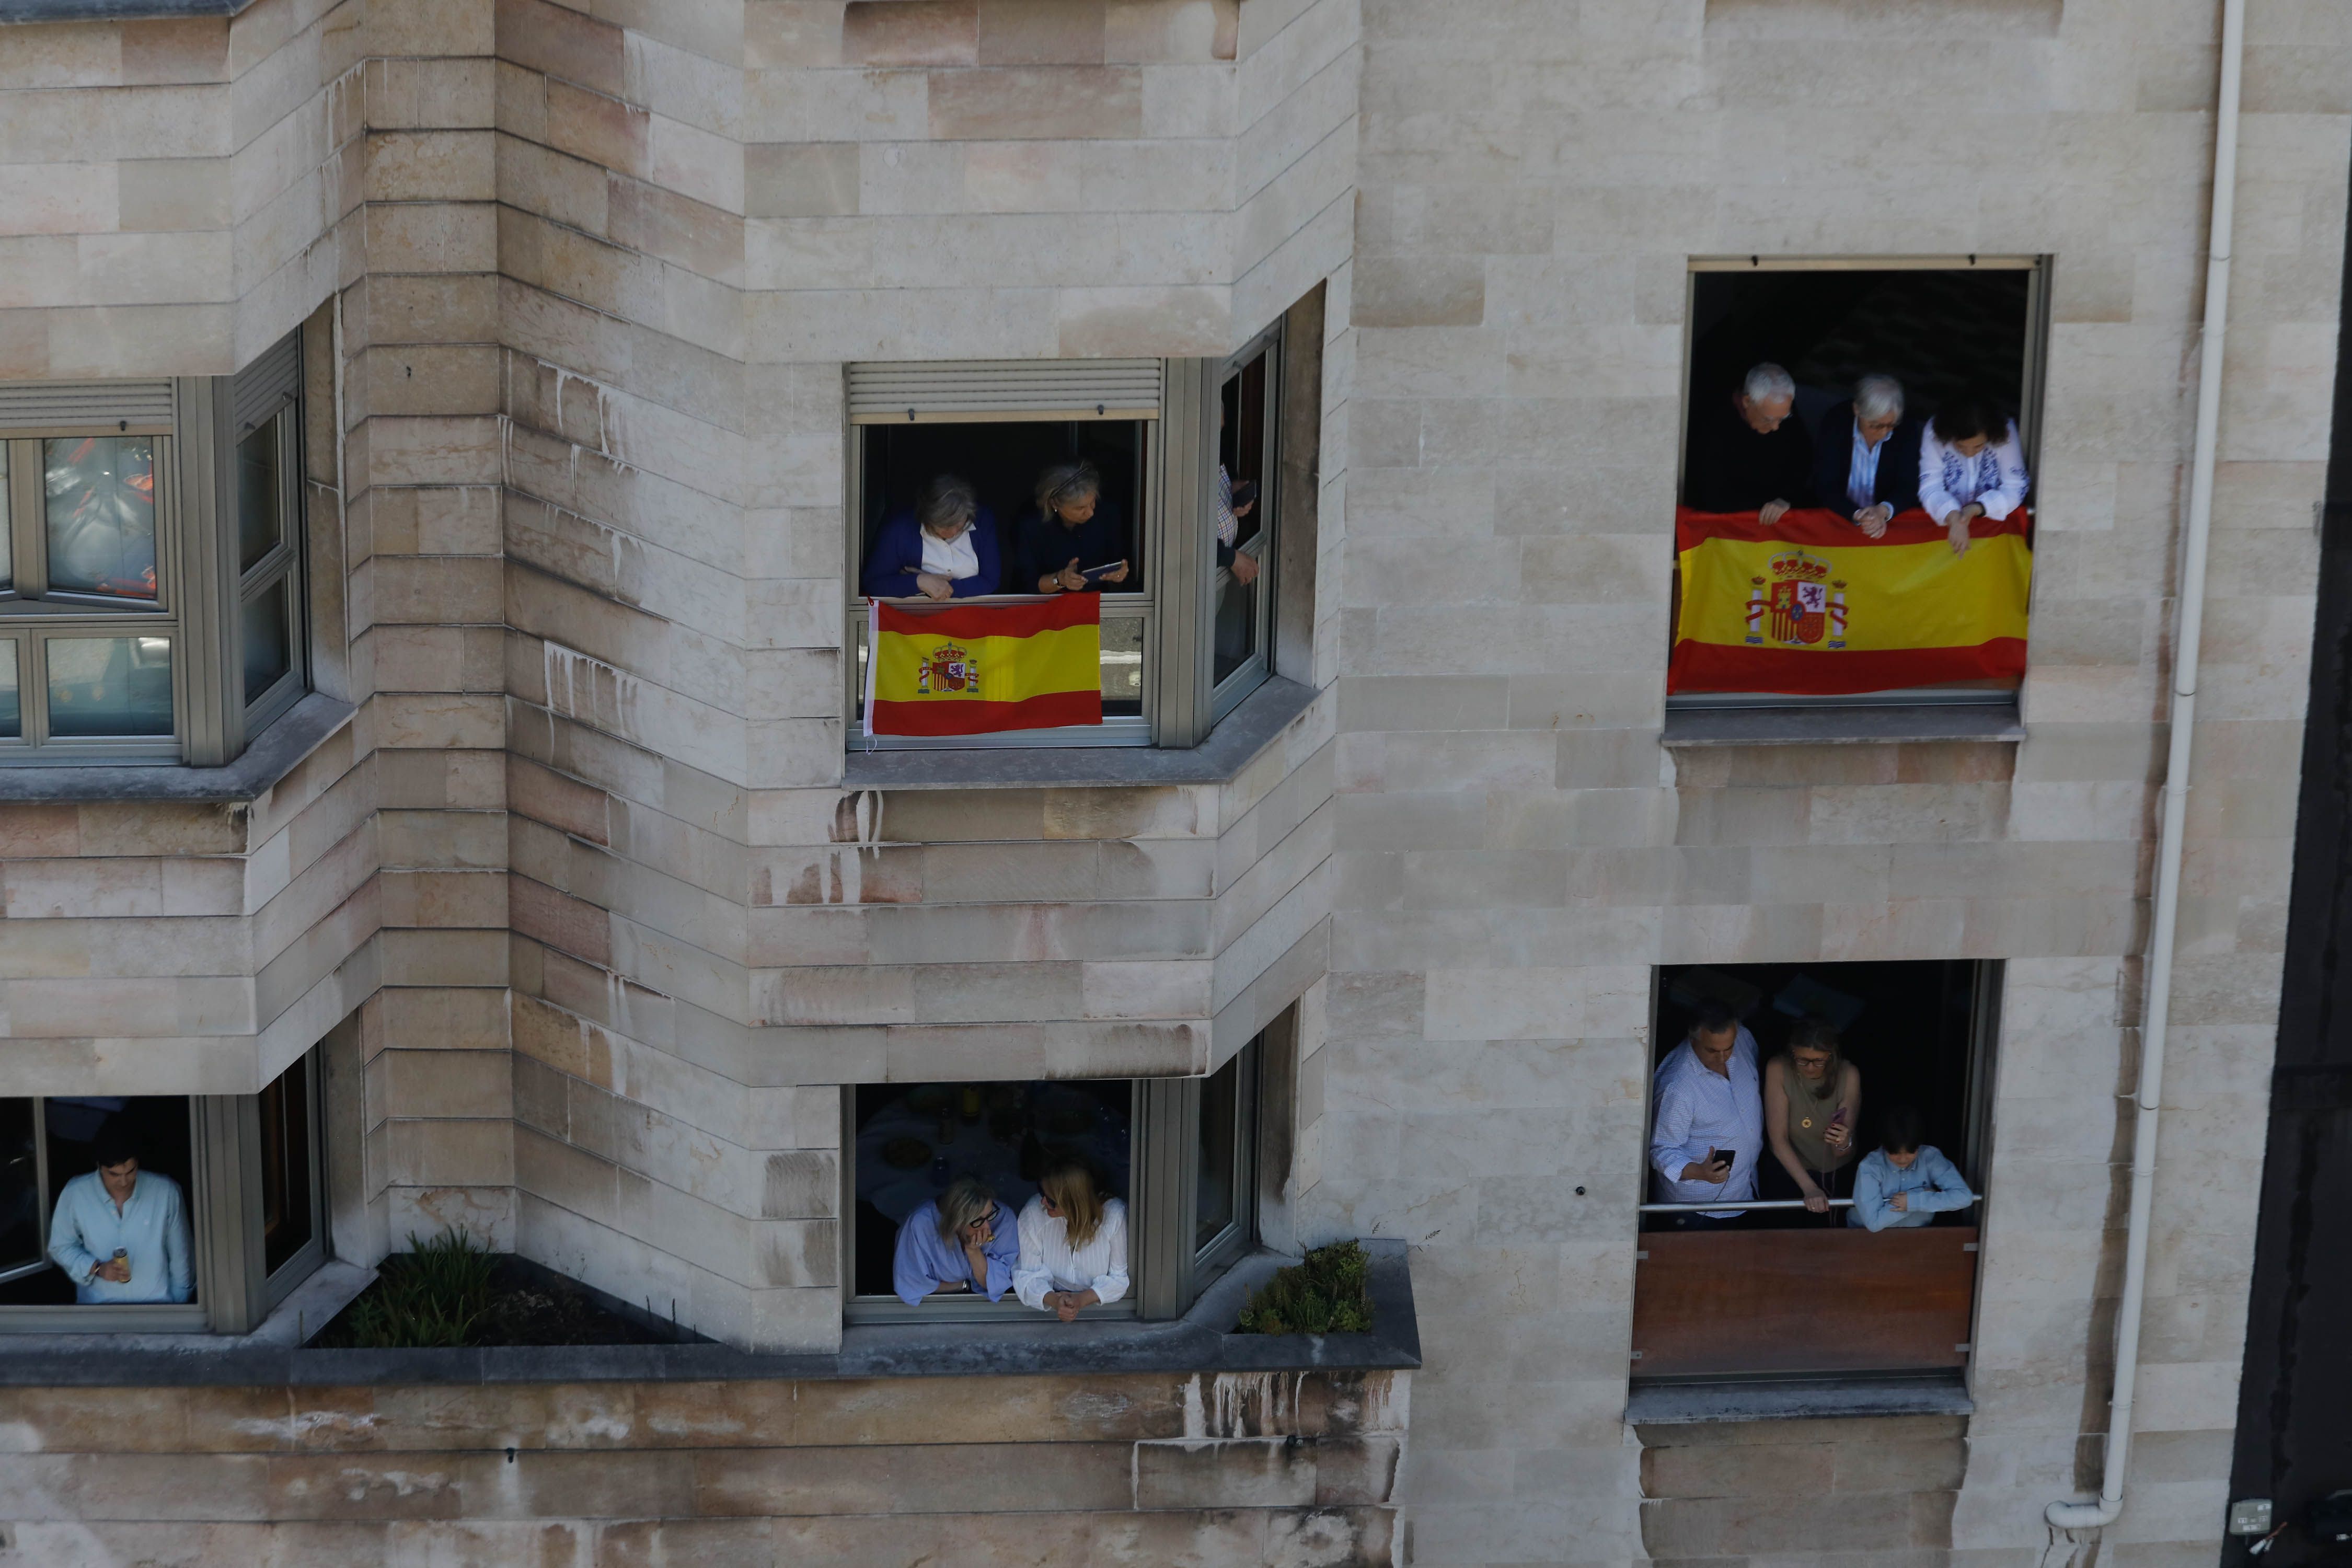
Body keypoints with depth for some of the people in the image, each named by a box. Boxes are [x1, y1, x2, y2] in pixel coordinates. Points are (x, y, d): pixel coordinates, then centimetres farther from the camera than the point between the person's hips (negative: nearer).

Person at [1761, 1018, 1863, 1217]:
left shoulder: (1848, 1075, -25)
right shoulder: (1778, 1070, -26)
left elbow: (1840, 1153, -24)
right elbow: (1778, 1140, -27)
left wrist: (1844, 1144, -48)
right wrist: (1809, 1188, -36)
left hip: (1836, 1172, 0)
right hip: (1790, 1169, 0)